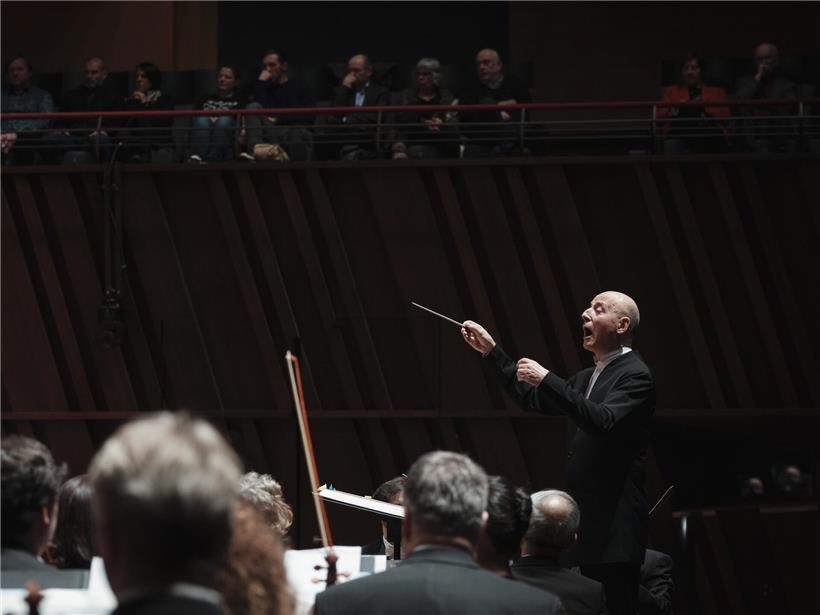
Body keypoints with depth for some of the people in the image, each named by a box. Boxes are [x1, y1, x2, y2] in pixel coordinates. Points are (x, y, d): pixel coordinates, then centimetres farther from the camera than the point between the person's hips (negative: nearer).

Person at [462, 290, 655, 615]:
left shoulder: (635, 375, -9)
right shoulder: (588, 377, 19)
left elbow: (603, 421, -25)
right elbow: (533, 400, 24)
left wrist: (547, 379, -25)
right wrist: (491, 351, 20)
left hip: (614, 524, -9)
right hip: (588, 521, 9)